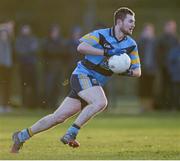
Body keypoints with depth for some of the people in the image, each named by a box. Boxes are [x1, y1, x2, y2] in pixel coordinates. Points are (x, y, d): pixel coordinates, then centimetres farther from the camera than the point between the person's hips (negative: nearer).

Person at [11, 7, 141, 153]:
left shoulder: (131, 45, 6)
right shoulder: (101, 34, -11)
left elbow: (137, 71, 10)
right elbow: (81, 47, -24)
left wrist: (128, 71, -14)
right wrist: (107, 52, -27)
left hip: (96, 84, 6)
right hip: (83, 75, -6)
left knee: (59, 117, 4)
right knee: (101, 102, -33)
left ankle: (22, 136, 14)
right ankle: (71, 134, -25)